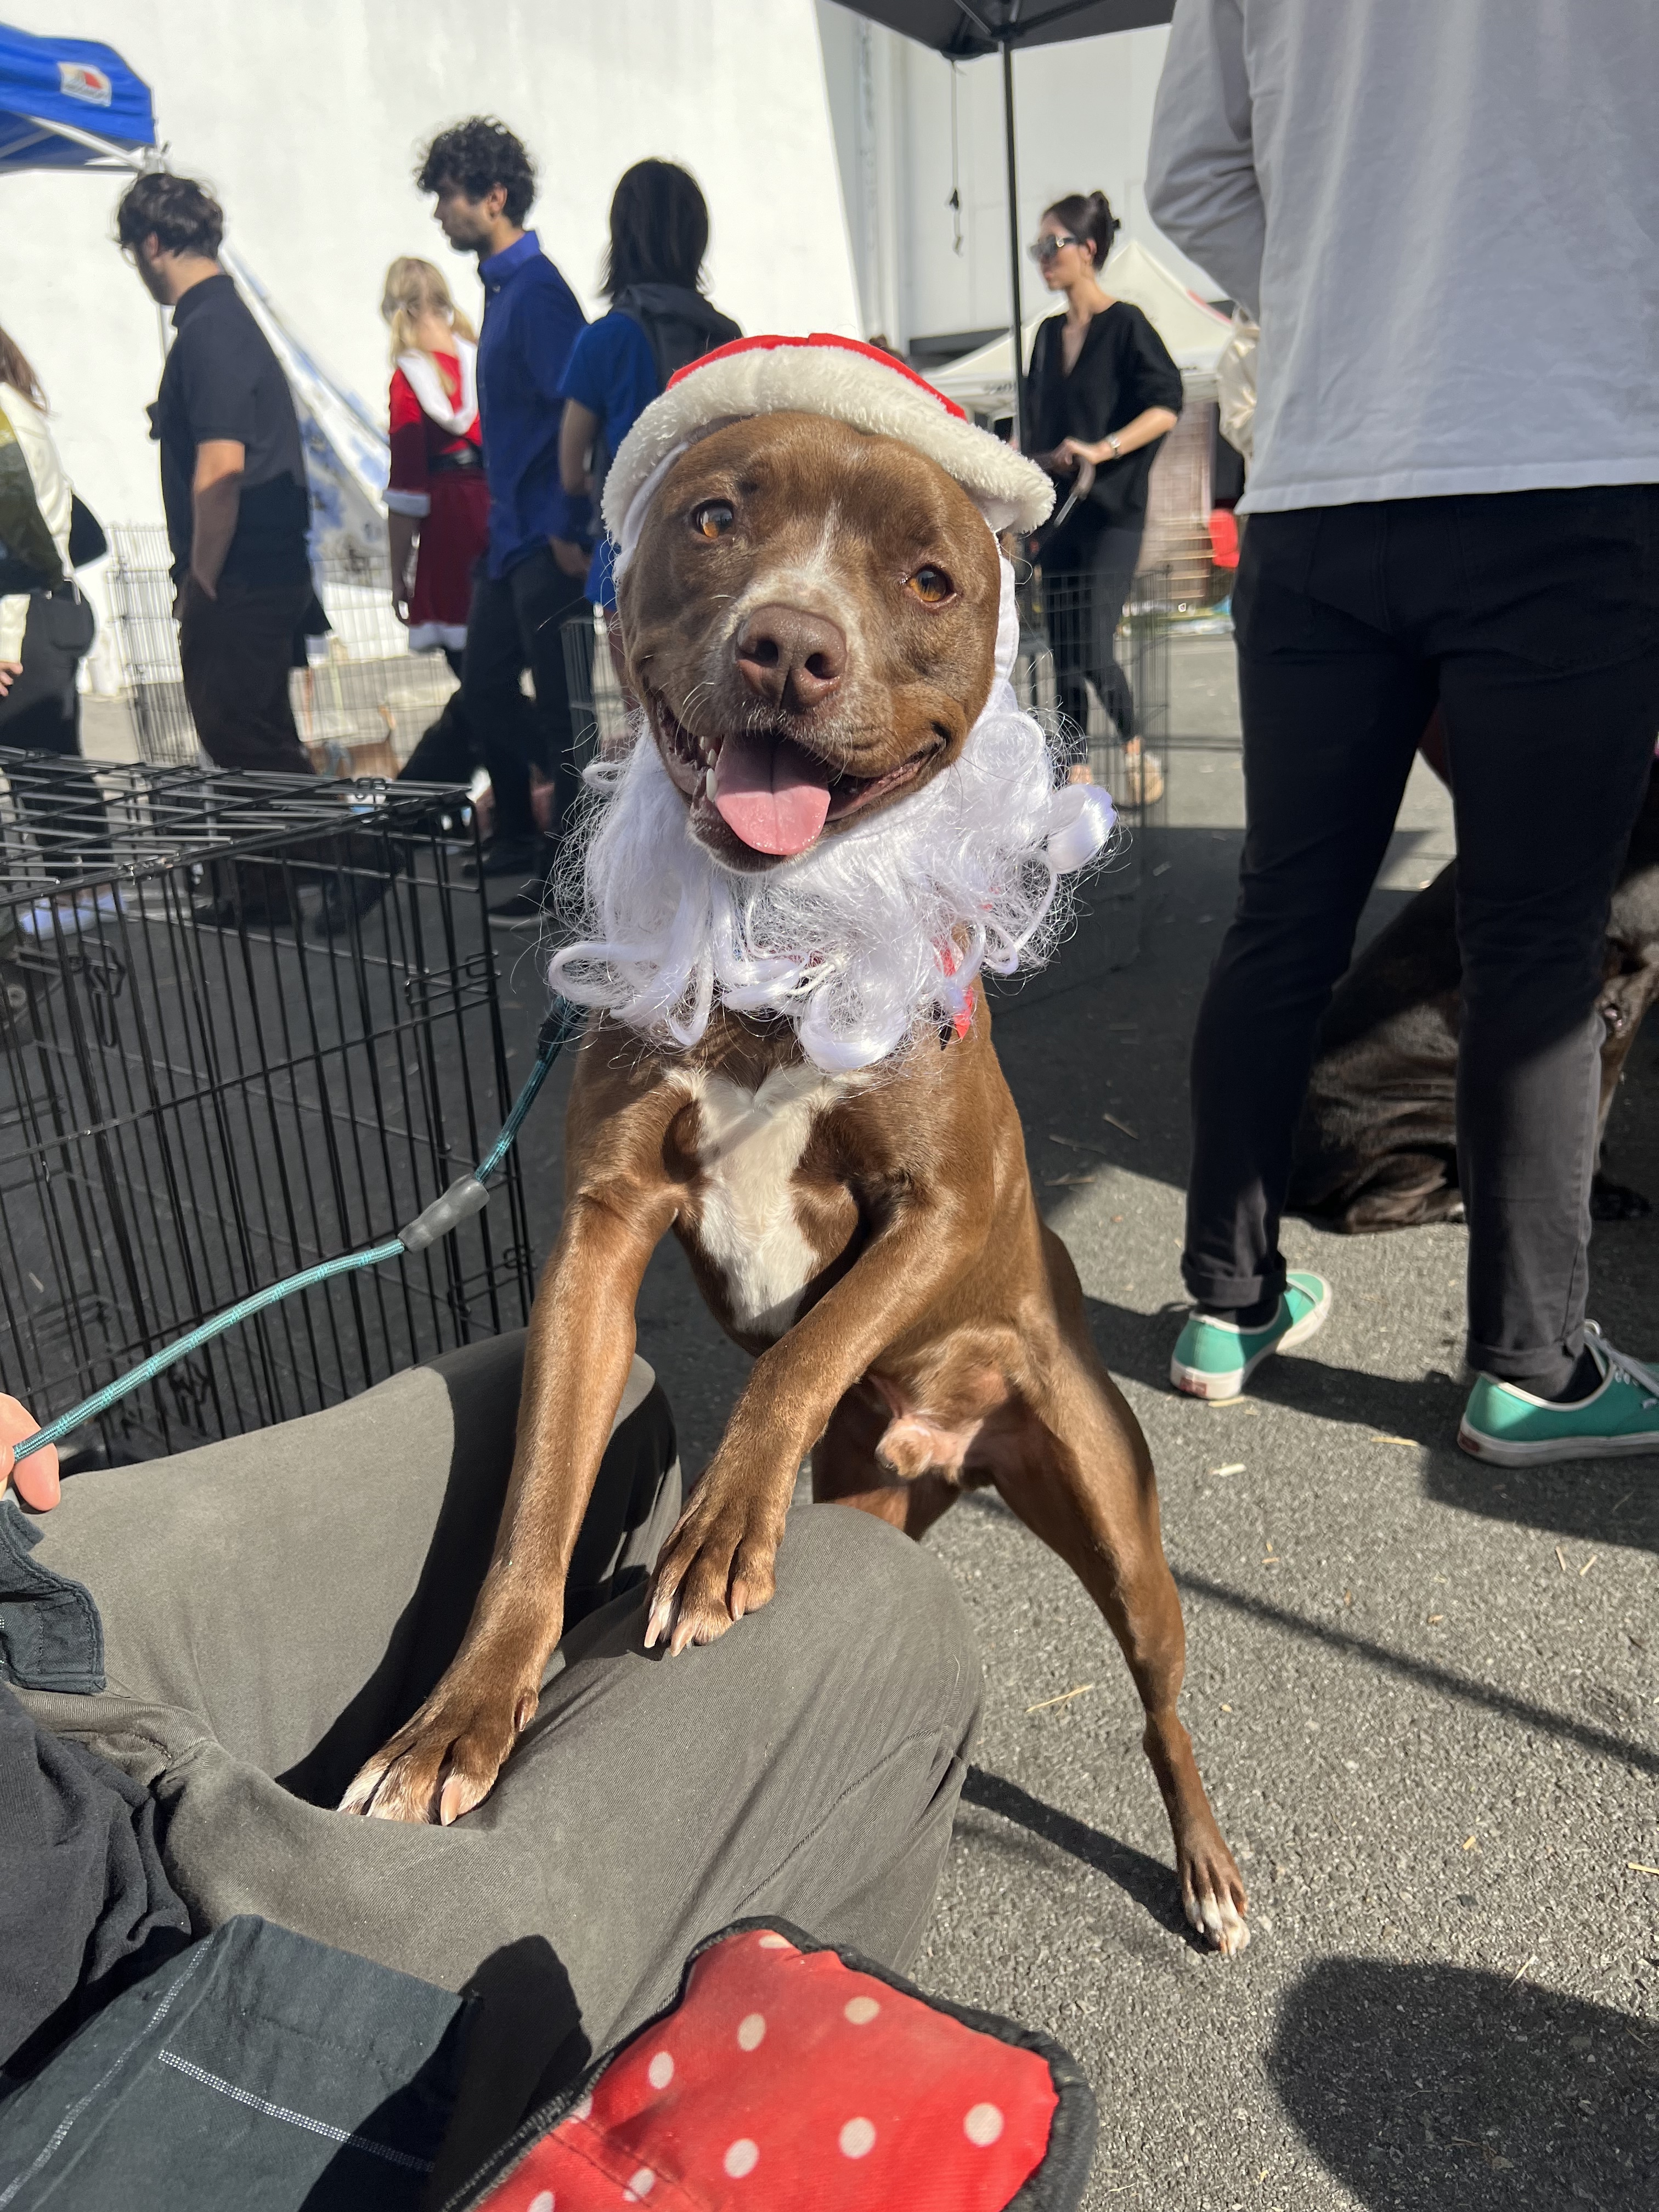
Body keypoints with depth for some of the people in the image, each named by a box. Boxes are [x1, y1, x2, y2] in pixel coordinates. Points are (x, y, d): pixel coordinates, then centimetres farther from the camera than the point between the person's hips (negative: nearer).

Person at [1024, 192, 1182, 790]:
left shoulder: (1125, 325, -5)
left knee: (1093, 651, -15)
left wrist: (1102, 449, -24)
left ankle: (1134, 747, 6)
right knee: (1063, 654, 6)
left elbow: (1166, 406, -13)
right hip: (1058, 514, 7)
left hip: (1112, 514, -6)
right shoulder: (1049, 335, 14)